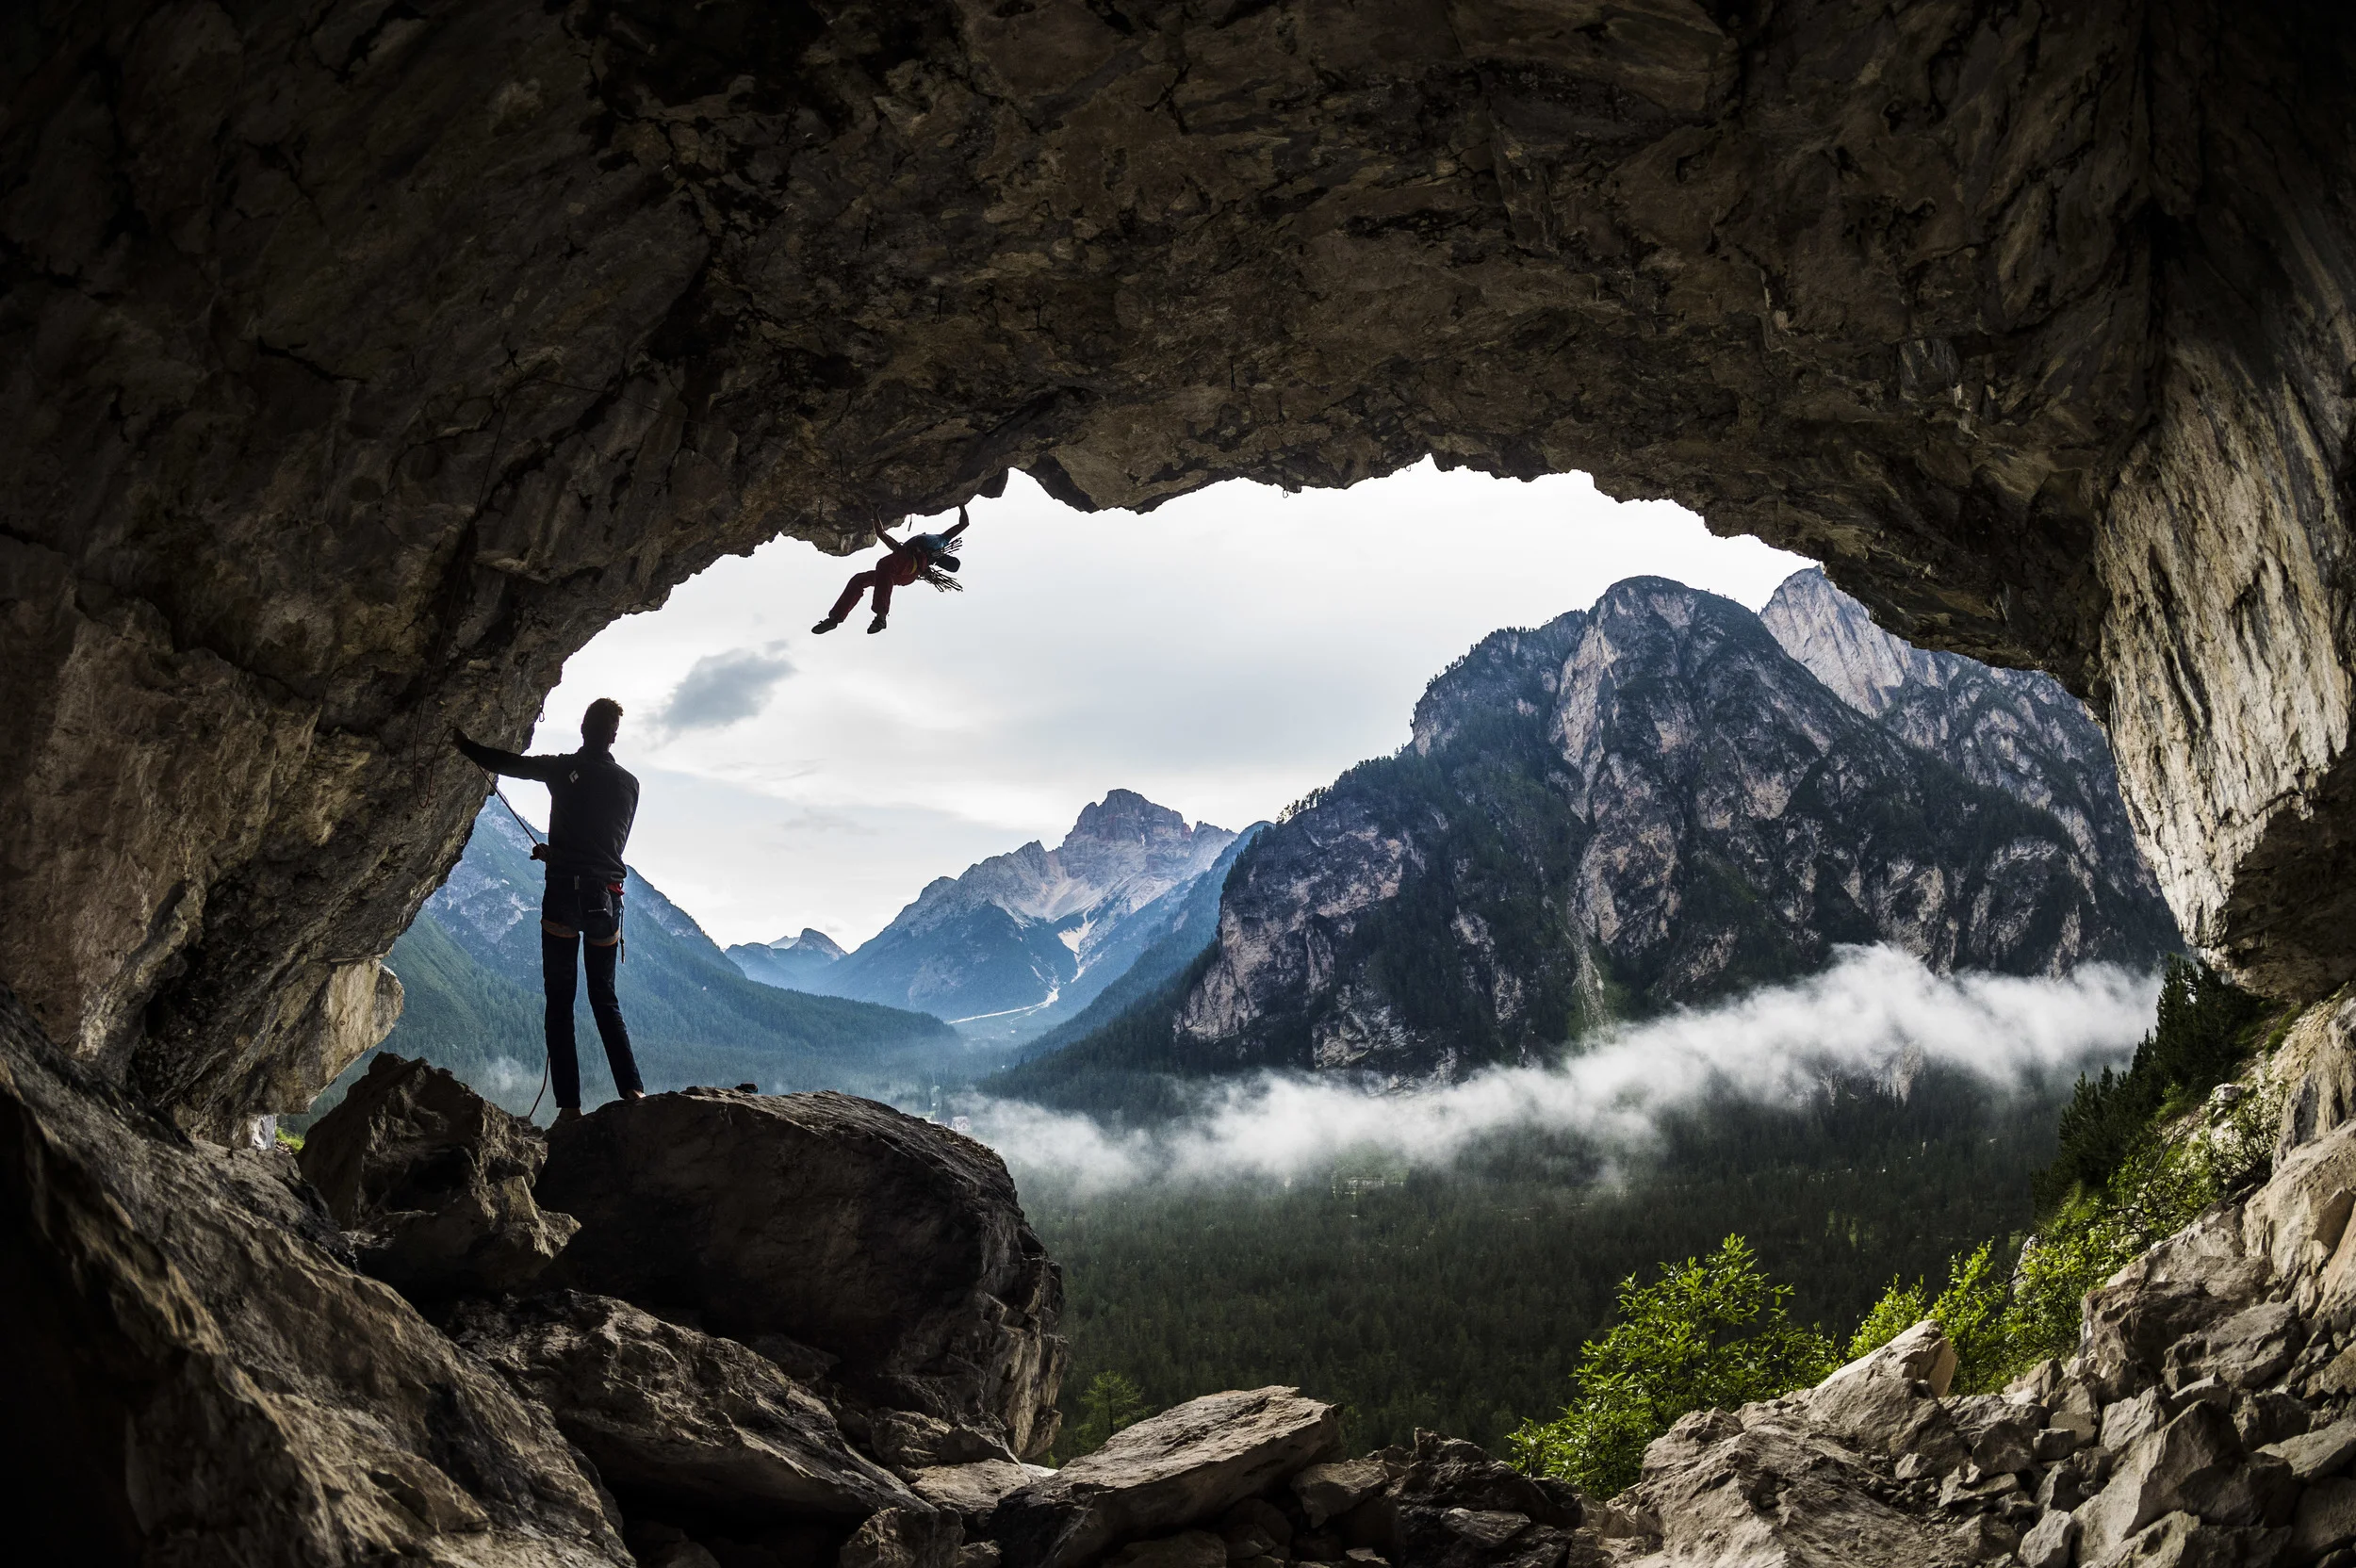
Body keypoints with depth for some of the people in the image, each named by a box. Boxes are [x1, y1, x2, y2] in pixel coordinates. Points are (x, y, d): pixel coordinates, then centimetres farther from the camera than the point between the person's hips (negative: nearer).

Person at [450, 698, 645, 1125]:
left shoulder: (564, 769, -1)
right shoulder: (629, 784, 8)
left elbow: (506, 763, 11)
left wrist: (463, 743, 30)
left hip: (563, 896, -3)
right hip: (606, 898, 3)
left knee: (560, 1003, 3)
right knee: (605, 999, 14)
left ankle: (569, 1106, -4)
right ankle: (633, 1092, -1)